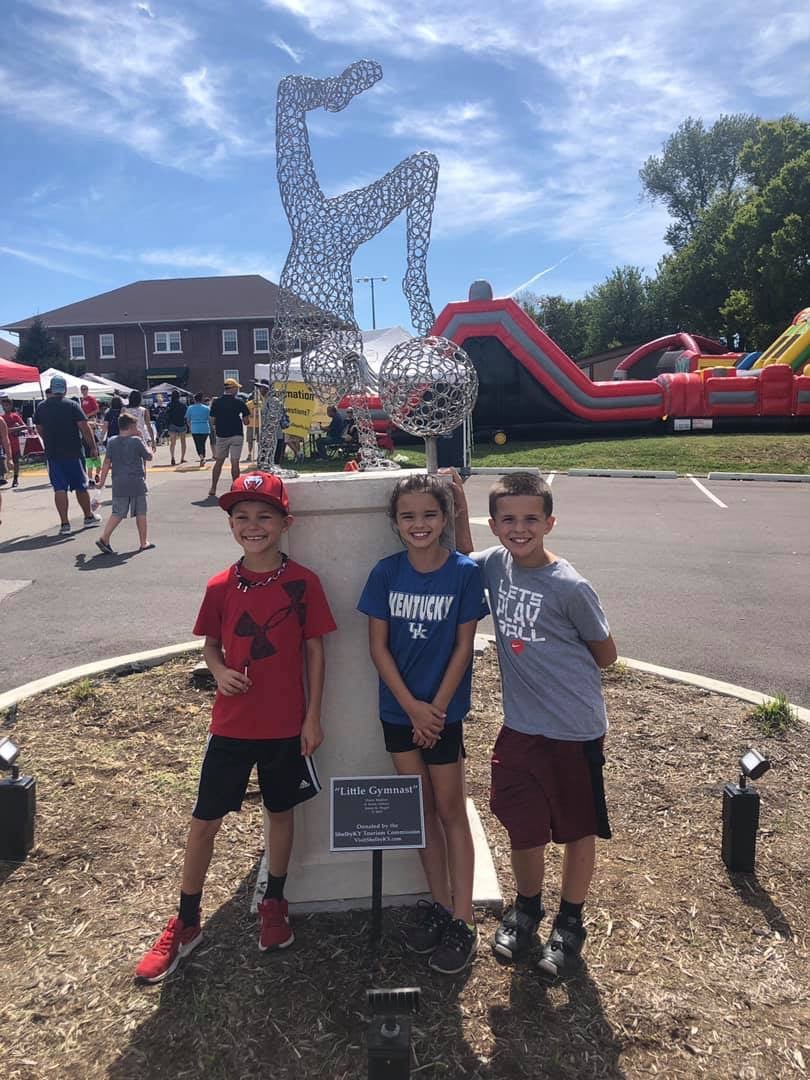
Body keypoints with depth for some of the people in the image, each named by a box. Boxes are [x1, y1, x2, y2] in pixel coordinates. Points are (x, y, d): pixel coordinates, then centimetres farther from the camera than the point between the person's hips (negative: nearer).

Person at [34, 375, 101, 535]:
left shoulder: (41, 407, 3)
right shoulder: (72, 405, -8)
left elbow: (39, 430, 13)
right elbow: (85, 428, -11)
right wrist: (93, 447, -2)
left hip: (52, 454, 2)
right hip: (73, 453, -2)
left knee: (59, 489, 3)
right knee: (80, 486, 12)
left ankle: (64, 523, -1)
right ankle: (89, 516, 25)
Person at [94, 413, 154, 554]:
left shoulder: (112, 441, 4)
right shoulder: (136, 441, -7)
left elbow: (107, 462, 2)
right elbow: (149, 457, 3)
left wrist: (102, 480, 6)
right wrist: (148, 448, 22)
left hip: (119, 483, 4)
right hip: (136, 482, -3)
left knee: (117, 513, 7)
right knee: (140, 513, 8)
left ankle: (103, 538, -7)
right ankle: (144, 542, 15)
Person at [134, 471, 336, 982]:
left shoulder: (303, 582, -9)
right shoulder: (221, 587, -5)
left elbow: (315, 650, -4)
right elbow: (211, 644, 8)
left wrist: (313, 717, -4)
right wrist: (220, 671, -14)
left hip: (286, 725, -1)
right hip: (232, 724, 1)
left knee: (281, 811, 16)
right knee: (205, 820, 9)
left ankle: (275, 903, 38)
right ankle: (185, 923, 28)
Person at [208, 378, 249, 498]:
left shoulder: (216, 402, 1)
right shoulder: (239, 401, -5)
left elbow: (212, 420, 1)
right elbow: (245, 419, -5)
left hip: (221, 435, 3)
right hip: (236, 435, -3)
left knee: (218, 462, 11)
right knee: (235, 462, -1)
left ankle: (213, 490, 12)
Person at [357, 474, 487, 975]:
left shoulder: (464, 572, -12)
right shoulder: (386, 572, -5)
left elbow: (464, 646, -8)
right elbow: (378, 646, -4)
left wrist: (436, 707, -11)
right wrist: (411, 706, -10)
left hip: (443, 711, -3)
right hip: (399, 710, 3)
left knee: (451, 811, 8)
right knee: (422, 810, 15)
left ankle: (464, 922, 20)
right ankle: (439, 905, 31)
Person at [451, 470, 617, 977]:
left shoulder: (570, 586, -18)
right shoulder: (495, 564, -5)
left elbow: (605, 653, -5)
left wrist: (565, 673, 7)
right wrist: (459, 512, 4)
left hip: (575, 730, -4)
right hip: (520, 726, 4)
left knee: (578, 829, 15)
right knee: (522, 825, 15)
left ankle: (570, 924, 37)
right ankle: (526, 908, 42)